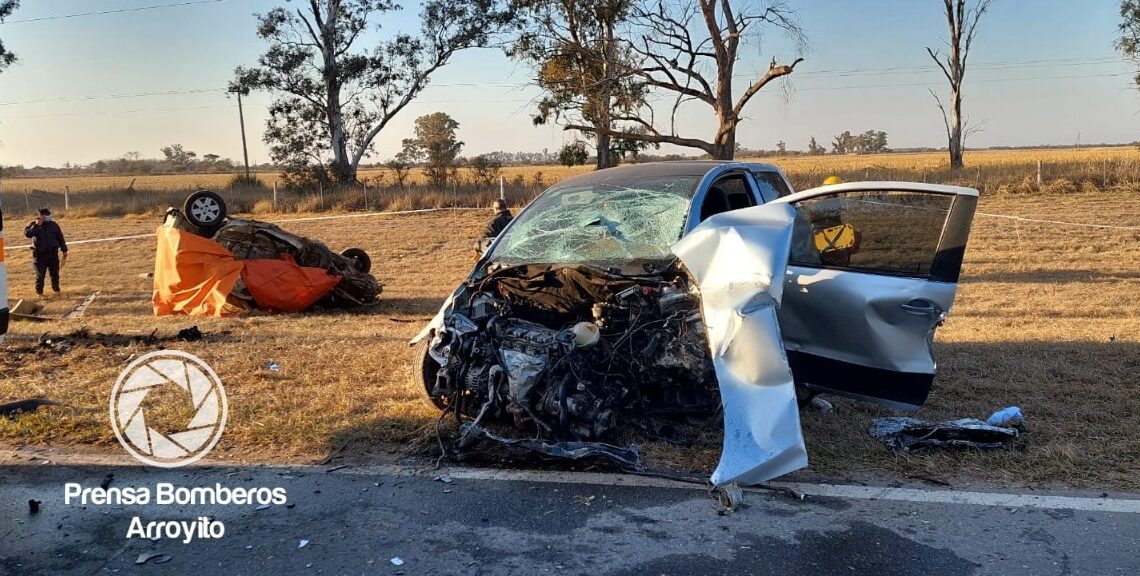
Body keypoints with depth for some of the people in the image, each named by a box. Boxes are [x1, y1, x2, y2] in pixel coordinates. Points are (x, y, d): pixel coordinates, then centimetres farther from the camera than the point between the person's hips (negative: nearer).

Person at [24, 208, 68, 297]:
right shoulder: (33, 225, -2)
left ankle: (56, 289, 26)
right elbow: (27, 233, -22)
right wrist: (37, 225, -25)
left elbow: (60, 238, 11)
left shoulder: (53, 225, 5)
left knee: (55, 273, 9)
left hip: (53, 253, 2)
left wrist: (64, 251, 12)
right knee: (40, 275, 0)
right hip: (40, 255, -2)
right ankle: (39, 292, 12)